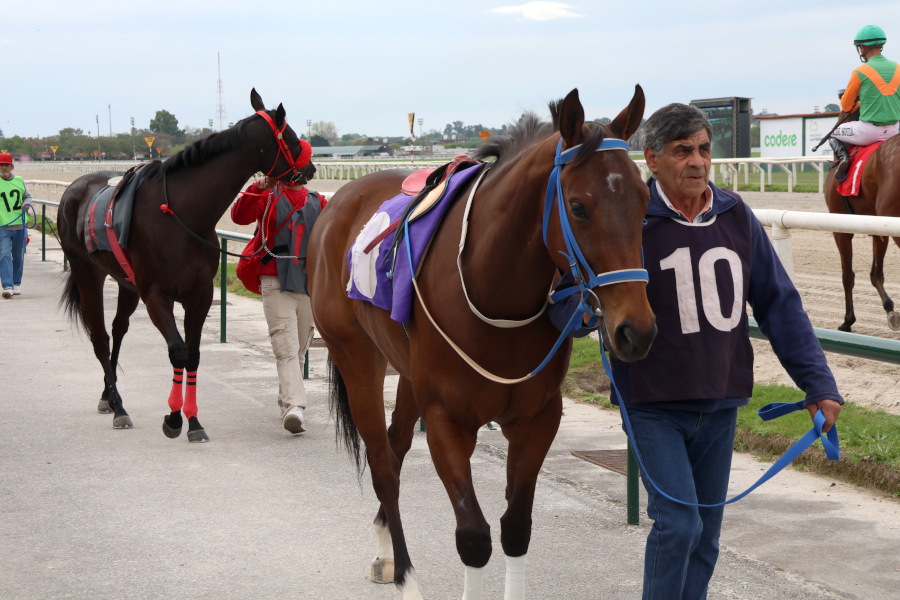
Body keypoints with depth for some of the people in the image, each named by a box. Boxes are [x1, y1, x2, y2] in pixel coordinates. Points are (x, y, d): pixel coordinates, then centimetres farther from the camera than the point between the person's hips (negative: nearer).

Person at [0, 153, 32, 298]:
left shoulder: (19, 181, 9)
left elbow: (27, 196, 21)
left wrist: (26, 203, -2)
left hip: (20, 226, 4)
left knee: (18, 256, 12)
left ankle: (16, 284, 27)